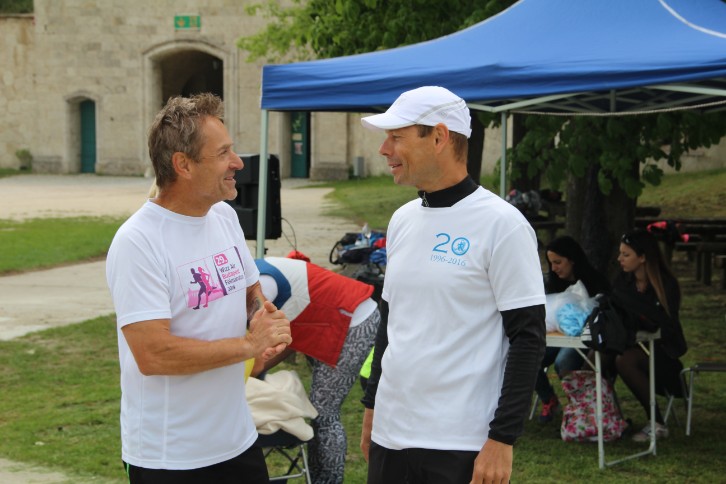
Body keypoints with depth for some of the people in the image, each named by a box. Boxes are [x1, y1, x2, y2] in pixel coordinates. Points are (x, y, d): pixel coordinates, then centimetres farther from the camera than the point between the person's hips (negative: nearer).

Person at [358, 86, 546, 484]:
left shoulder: (501, 224, -11)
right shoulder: (402, 220, 10)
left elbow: (528, 338, -12)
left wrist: (503, 439, -15)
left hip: (460, 446, -6)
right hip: (390, 435, 6)